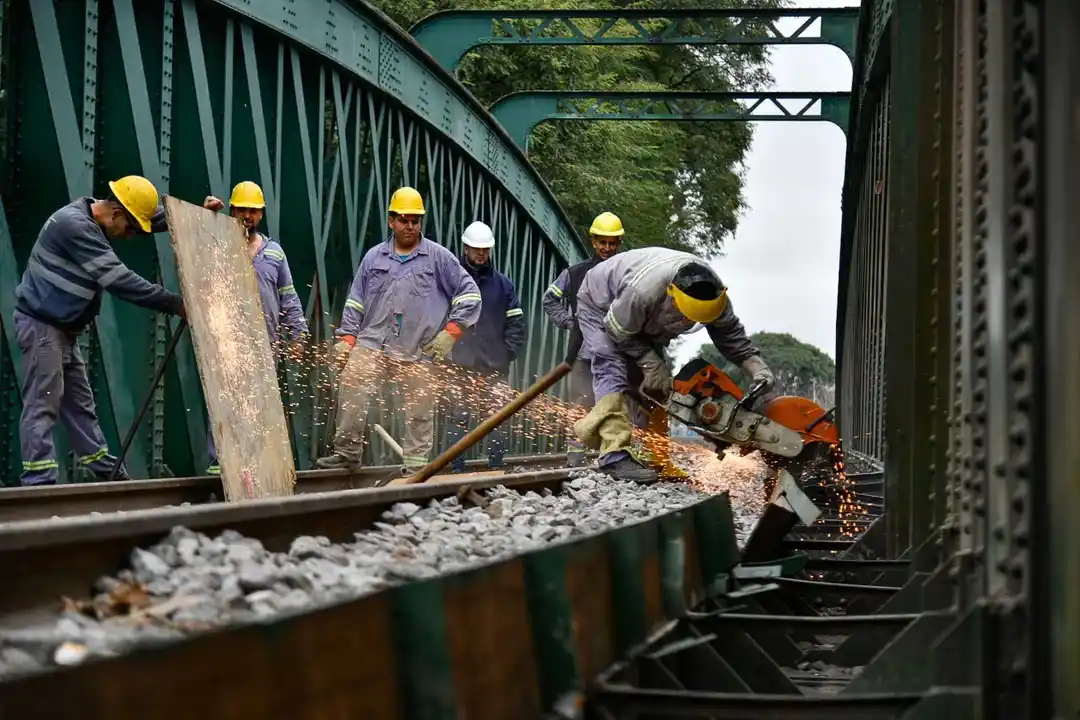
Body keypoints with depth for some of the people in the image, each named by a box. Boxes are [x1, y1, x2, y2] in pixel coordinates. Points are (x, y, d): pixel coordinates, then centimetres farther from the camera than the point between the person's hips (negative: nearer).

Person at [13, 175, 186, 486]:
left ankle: (106, 473, 17)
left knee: (79, 403, 12)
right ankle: (40, 483, -13)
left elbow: (157, 215, 16)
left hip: (63, 328, 10)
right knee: (43, 406, -11)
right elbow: (119, 279, -27)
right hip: (42, 325, -10)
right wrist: (174, 304, -26)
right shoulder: (74, 224, -24)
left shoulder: (94, 219, 7)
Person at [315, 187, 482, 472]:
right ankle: (347, 452, -4)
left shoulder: (439, 257, 4)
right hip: (373, 344, 1)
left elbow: (470, 293, 4)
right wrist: (346, 338, 6)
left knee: (419, 408, 1)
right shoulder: (374, 257, 12)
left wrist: (451, 331, -4)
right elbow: (355, 301, 15)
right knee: (351, 388, -15)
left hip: (418, 351, -1)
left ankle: (416, 464, 12)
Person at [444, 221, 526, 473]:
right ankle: (457, 469, 2)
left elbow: (516, 322, 10)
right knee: (458, 418, -2)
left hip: (496, 367, 2)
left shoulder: (503, 284, 10)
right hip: (460, 366, -2)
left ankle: (496, 468, 12)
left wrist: (508, 352, 1)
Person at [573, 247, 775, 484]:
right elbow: (619, 332, -29)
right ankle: (615, 455, -32)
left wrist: (756, 365, -27)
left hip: (642, 319, 7)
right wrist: (653, 364, -27)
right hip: (600, 305, -7)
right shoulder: (643, 291, -46)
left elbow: (730, 332, -14)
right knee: (613, 370, -25)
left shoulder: (711, 290, -27)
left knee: (655, 386, -1)